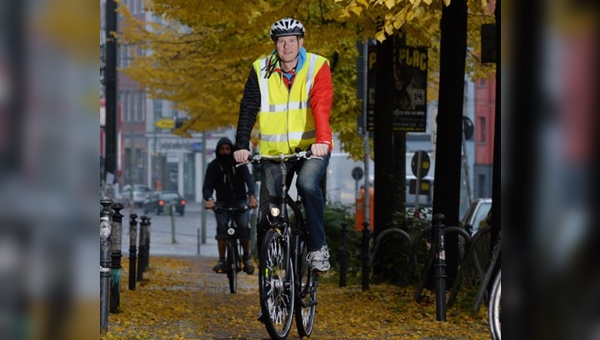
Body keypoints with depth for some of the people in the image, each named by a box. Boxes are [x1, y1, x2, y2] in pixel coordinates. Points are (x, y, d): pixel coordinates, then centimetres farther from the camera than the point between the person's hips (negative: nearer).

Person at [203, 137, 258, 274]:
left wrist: (251, 196, -35)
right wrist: (209, 199, -32)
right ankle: (221, 260, -20)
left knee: (243, 226, -20)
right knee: (221, 226, -23)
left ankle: (247, 257, -2)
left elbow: (248, 178, -16)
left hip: (240, 201, 0)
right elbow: (207, 186, -9)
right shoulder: (213, 166, -1)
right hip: (222, 203, 0)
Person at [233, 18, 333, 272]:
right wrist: (241, 145, -22)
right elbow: (248, 110, -7)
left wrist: (322, 140, -37)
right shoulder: (261, 71, 0)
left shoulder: (317, 67, -6)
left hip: (311, 148, -2)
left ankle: (318, 247, -17)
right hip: (274, 151, 2)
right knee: (268, 210, -3)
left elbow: (322, 105, -20)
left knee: (307, 184, -31)